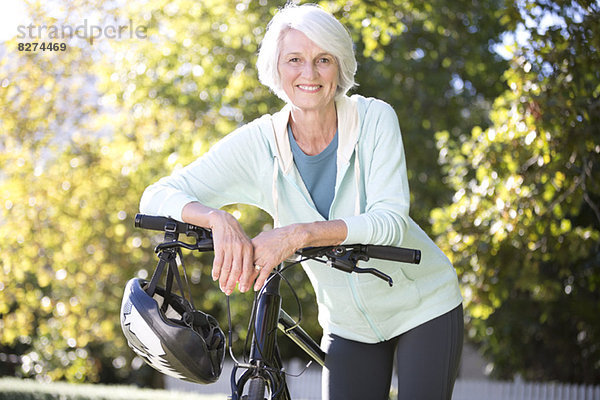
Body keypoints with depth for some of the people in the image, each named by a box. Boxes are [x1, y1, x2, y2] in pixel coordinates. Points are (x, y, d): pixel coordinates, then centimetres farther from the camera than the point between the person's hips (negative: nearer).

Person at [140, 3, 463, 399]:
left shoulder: (374, 119, -17)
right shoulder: (257, 144, -14)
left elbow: (389, 220, -27)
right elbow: (157, 196, -19)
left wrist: (300, 234, -42)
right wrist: (218, 219, -40)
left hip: (425, 307, -1)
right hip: (350, 324, 2)